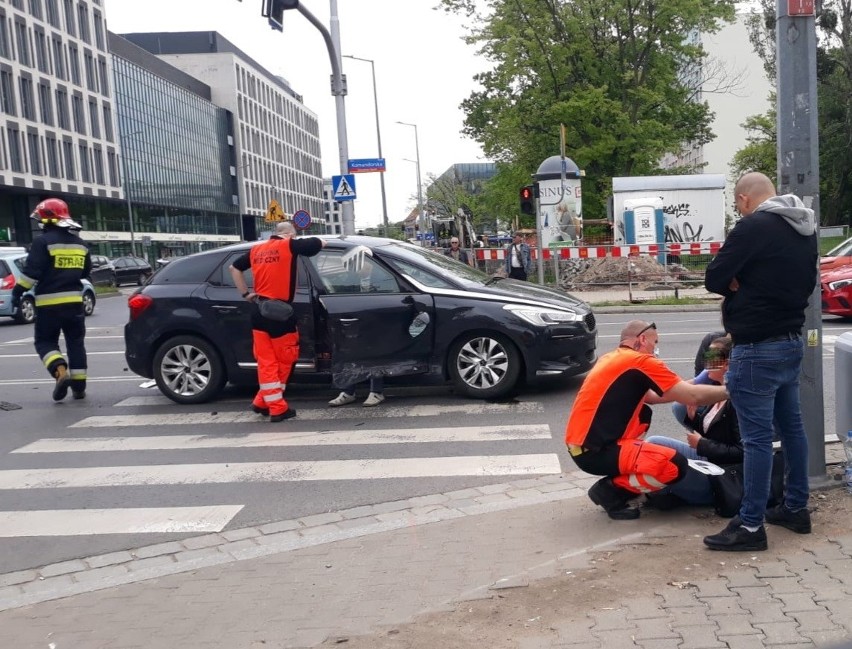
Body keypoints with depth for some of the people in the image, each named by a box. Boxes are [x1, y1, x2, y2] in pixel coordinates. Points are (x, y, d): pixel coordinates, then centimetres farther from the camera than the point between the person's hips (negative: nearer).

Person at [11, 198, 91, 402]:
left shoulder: (43, 241, -10)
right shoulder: (80, 243, 10)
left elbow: (31, 272, -15)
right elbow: (86, 273, 20)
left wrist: (17, 292, -5)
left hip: (49, 302, -5)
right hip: (74, 300, 5)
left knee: (45, 341, 7)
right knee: (76, 342, 11)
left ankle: (60, 372, -17)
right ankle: (79, 386, 10)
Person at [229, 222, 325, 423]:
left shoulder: (256, 250, 13)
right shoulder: (289, 246, -5)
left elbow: (234, 268, 22)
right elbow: (320, 243, 1)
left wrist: (245, 293, 23)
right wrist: (297, 243, 21)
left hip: (258, 310, 6)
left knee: (266, 361, 8)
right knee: (284, 360, 7)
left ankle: (269, 404, 9)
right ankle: (263, 401, 10)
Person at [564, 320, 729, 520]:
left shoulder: (611, 358, 17)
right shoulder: (640, 361, -10)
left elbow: (649, 396, 25)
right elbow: (693, 397, -11)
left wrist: (686, 386, 23)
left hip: (582, 443, 10)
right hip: (594, 451, -10)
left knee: (643, 414, 29)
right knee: (675, 465, -15)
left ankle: (617, 480, 17)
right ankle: (610, 490, 0)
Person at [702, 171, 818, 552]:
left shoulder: (753, 226, -16)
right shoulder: (805, 229, 12)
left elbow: (713, 279, -16)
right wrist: (756, 286, 7)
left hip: (757, 349, -9)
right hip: (792, 341, 9)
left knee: (757, 436, -5)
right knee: (791, 426, 17)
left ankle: (750, 526, 0)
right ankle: (796, 507, 28)